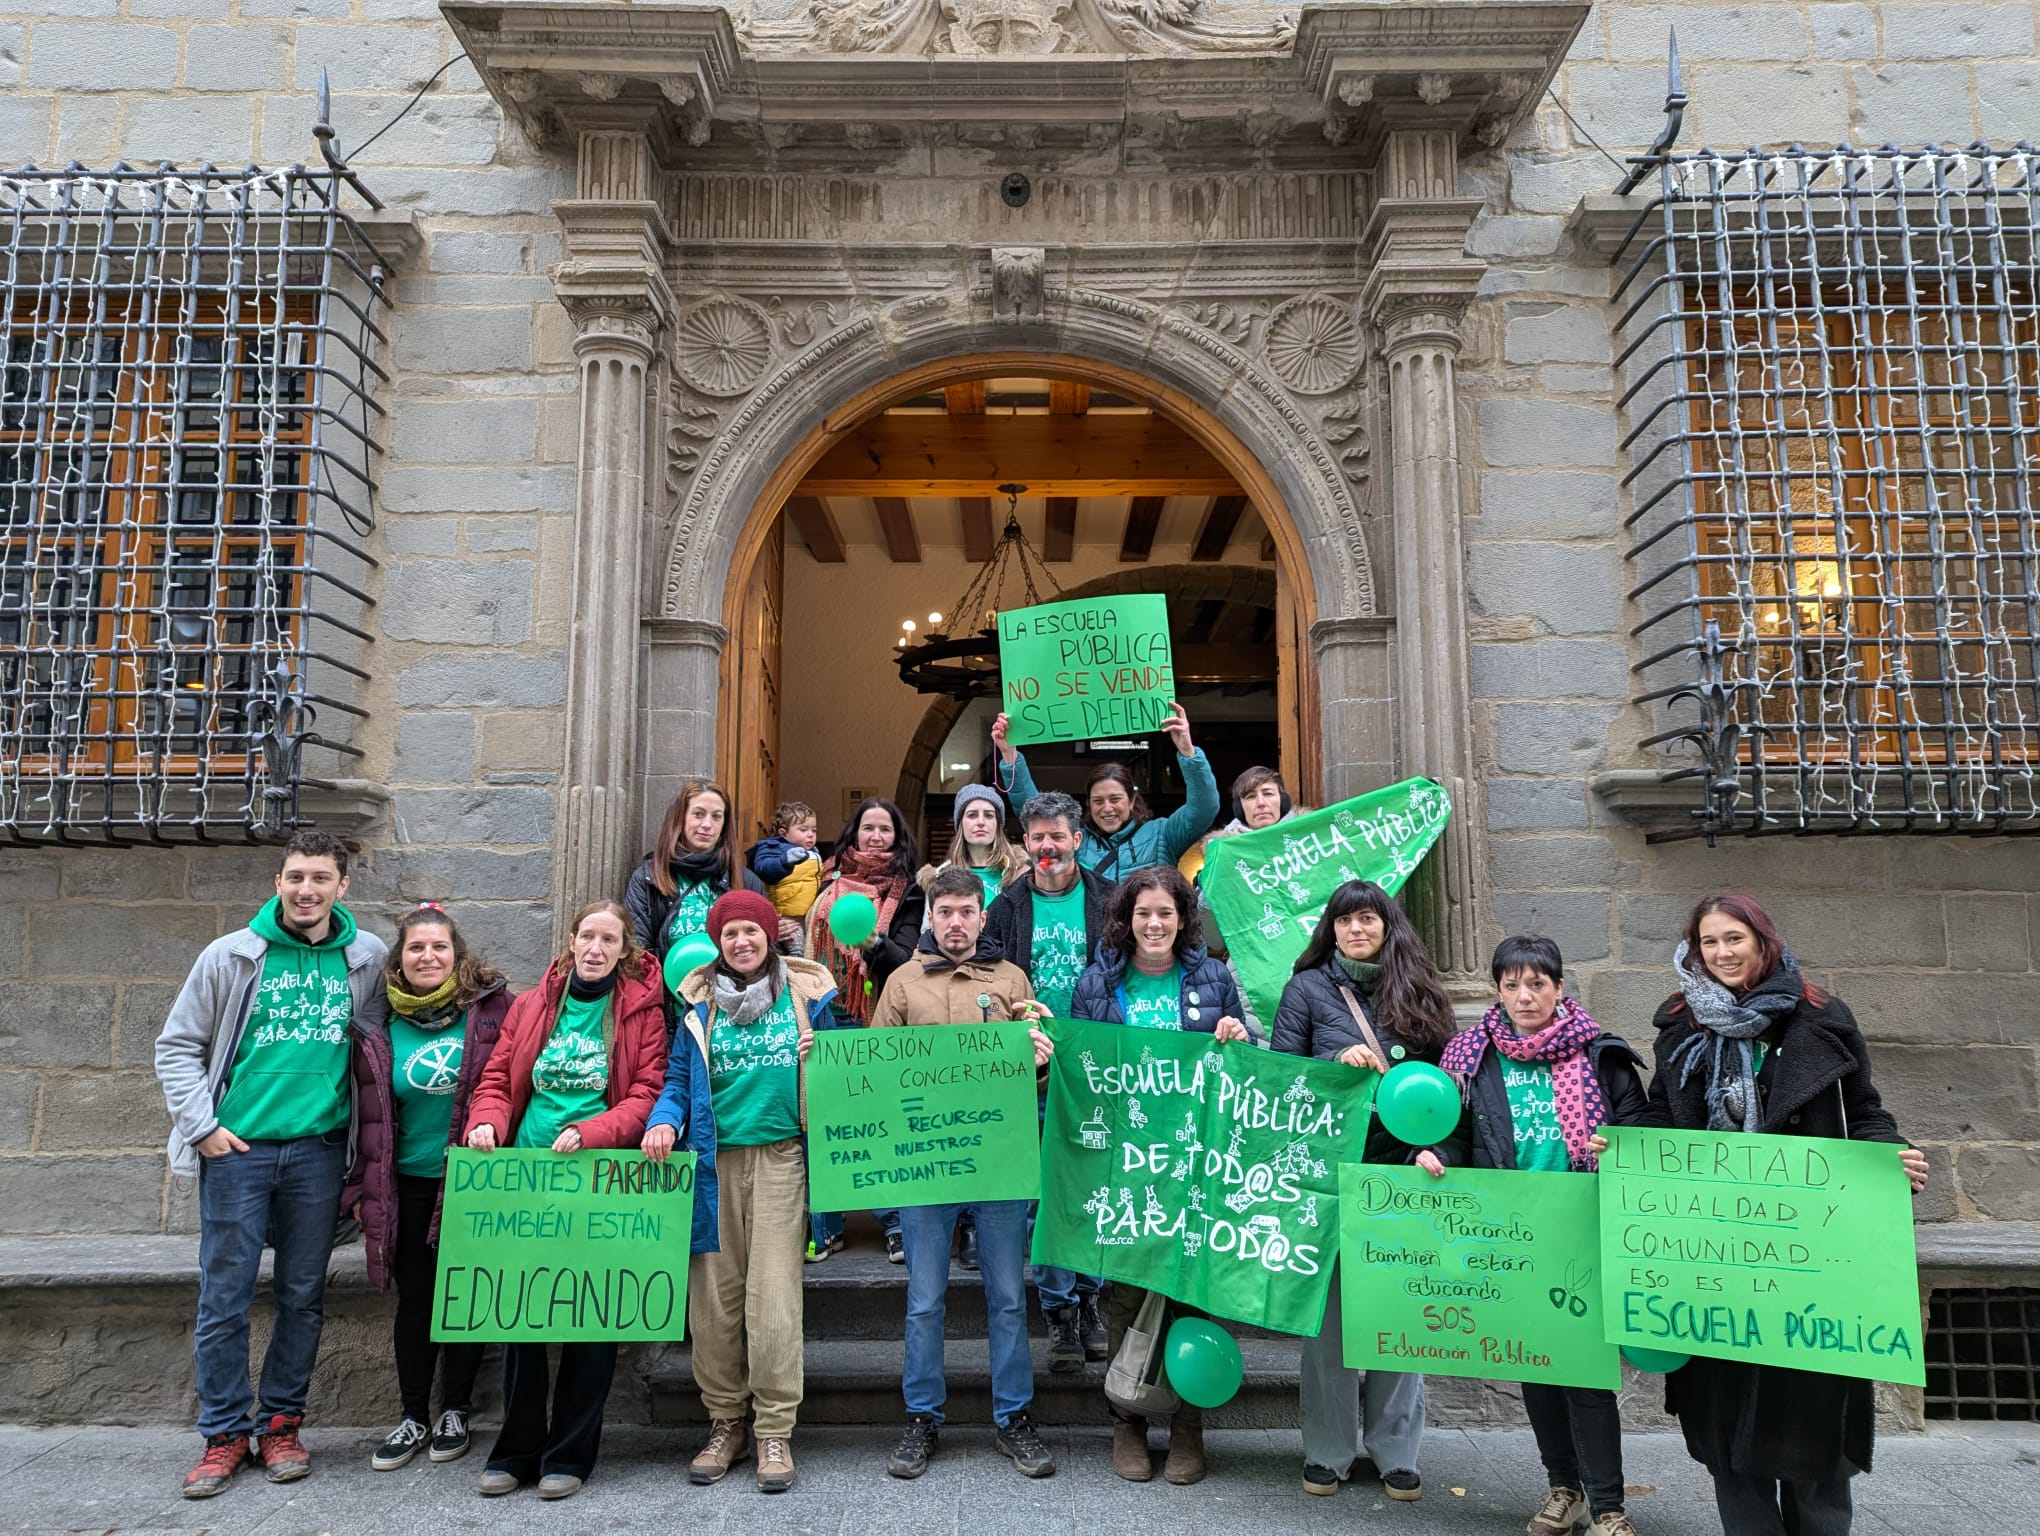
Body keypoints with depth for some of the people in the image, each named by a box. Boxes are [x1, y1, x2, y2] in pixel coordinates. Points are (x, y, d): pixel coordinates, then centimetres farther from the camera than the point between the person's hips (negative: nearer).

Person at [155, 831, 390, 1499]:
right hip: (237, 1147, -1)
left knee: (303, 1295, 9)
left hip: (319, 1149, 1)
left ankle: (281, 1424, 24)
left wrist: (363, 1127, 6)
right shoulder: (231, 955, -2)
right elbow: (178, 1045, 4)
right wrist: (202, 1126, -5)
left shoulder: (367, 959, 3)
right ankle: (225, 1433, 19)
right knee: (224, 1297, 4)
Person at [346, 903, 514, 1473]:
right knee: (415, 1299, 9)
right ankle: (414, 1416, 24)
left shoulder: (491, 1009, -6)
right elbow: (369, 1114, 8)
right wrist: (361, 1186, 8)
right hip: (410, 1185, 2)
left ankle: (455, 1413, 25)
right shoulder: (381, 1028, 2)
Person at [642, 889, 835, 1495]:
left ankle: (775, 1431, 6)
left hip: (780, 1156, -2)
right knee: (714, 1296, 4)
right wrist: (665, 1122, -9)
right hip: (714, 1161, 2)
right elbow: (679, 1080, 9)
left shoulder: (805, 994, 7)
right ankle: (725, 1422, 19)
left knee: (773, 1295, -6)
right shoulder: (699, 1003, 10)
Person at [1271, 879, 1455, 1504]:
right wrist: (1339, 1060, -16)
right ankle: (1328, 1450, 18)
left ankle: (1394, 1449, 20)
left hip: (1402, 1173, 2)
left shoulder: (1415, 991, 9)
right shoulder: (1308, 988, 3)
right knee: (1330, 1309, 4)